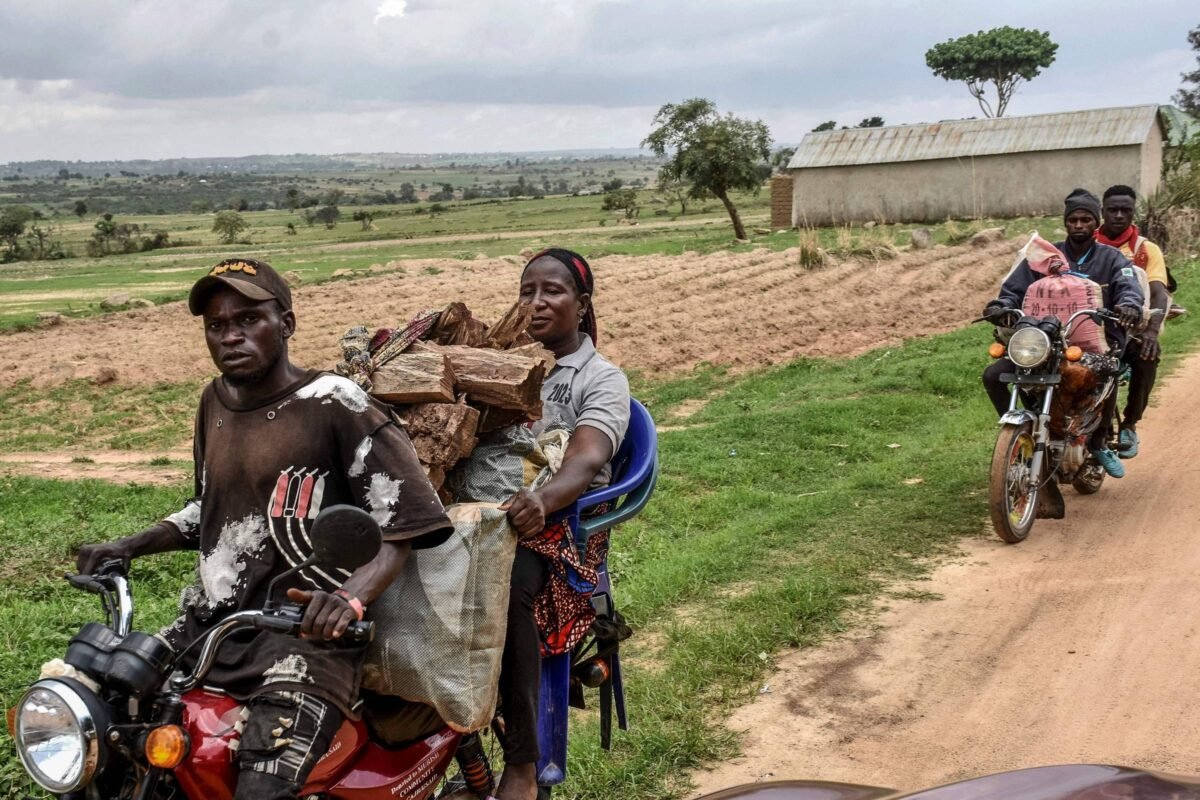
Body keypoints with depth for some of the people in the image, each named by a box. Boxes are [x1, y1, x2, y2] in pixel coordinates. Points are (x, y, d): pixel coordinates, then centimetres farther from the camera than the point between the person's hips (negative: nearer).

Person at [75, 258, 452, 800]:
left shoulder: (333, 405, -12)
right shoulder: (216, 401, 12)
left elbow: (406, 522, -14)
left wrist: (352, 597, -31)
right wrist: (129, 547, 14)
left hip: (306, 637, -8)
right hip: (207, 625, 8)